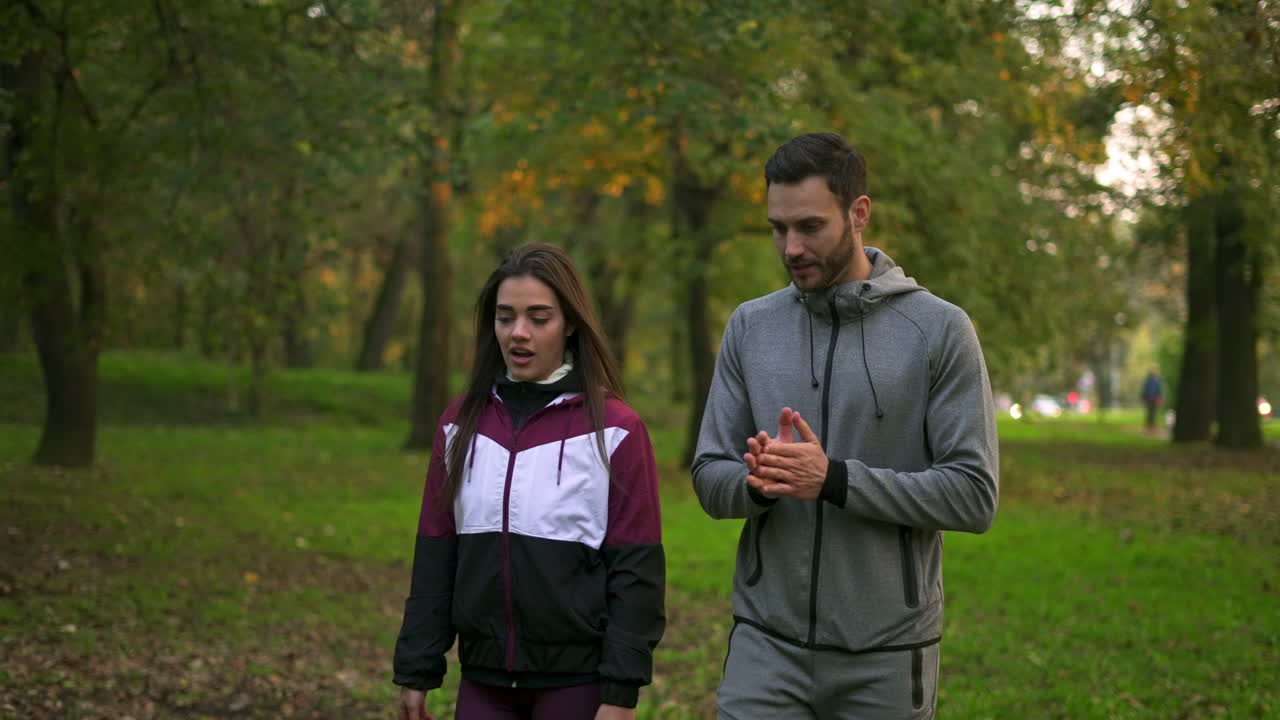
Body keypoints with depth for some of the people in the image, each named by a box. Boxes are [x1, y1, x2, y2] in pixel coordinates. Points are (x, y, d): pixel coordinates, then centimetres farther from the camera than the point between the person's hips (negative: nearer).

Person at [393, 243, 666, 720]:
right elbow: (435, 558, 9)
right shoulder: (461, 423, 7)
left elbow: (636, 571, -7)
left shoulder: (614, 429, -5)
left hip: (577, 680, -4)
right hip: (485, 679, 4)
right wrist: (416, 672, 6)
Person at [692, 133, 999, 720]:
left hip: (886, 653, -2)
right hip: (766, 646, 2)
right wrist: (760, 482, -19)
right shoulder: (750, 327, 5)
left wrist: (835, 478, -21)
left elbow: (974, 495, -10)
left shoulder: (939, 330, -5)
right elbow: (711, 480, 5)